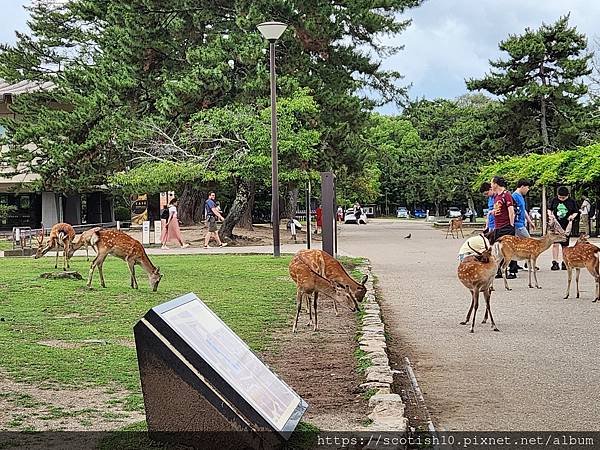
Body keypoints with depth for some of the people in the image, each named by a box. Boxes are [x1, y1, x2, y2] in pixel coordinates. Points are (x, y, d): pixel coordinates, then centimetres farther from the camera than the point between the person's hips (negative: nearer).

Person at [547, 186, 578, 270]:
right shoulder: (554, 200, 3)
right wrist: (550, 215, -5)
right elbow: (549, 209, 14)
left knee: (565, 245, 8)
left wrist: (572, 216, -9)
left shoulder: (571, 202, 1)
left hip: (566, 226, 0)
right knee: (555, 244, -8)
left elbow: (576, 212, 10)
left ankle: (564, 263, 18)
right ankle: (555, 262, -7)